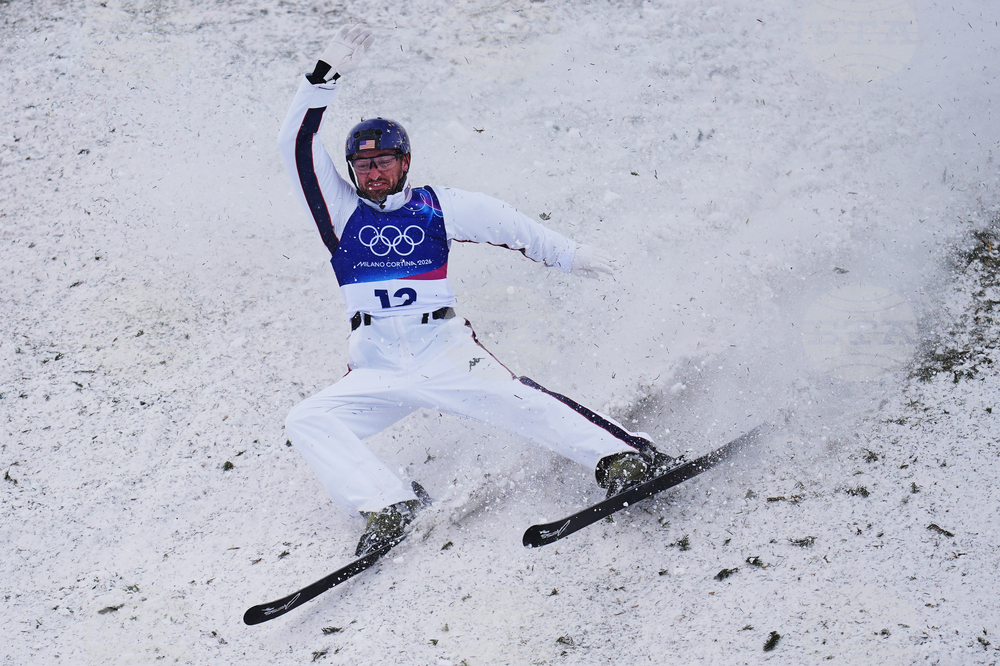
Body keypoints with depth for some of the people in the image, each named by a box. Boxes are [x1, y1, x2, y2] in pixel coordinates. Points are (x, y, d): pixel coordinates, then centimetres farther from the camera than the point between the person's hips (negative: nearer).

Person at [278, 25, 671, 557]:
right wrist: (327, 75, -5)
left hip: (444, 353, -2)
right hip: (376, 372, 2)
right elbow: (297, 145, 2)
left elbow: (503, 223, 19)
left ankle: (621, 455, -32)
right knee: (307, 422, -21)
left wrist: (567, 255, 19)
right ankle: (386, 507, -33)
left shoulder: (436, 207, 10)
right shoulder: (342, 211, 9)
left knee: (514, 400, -26)